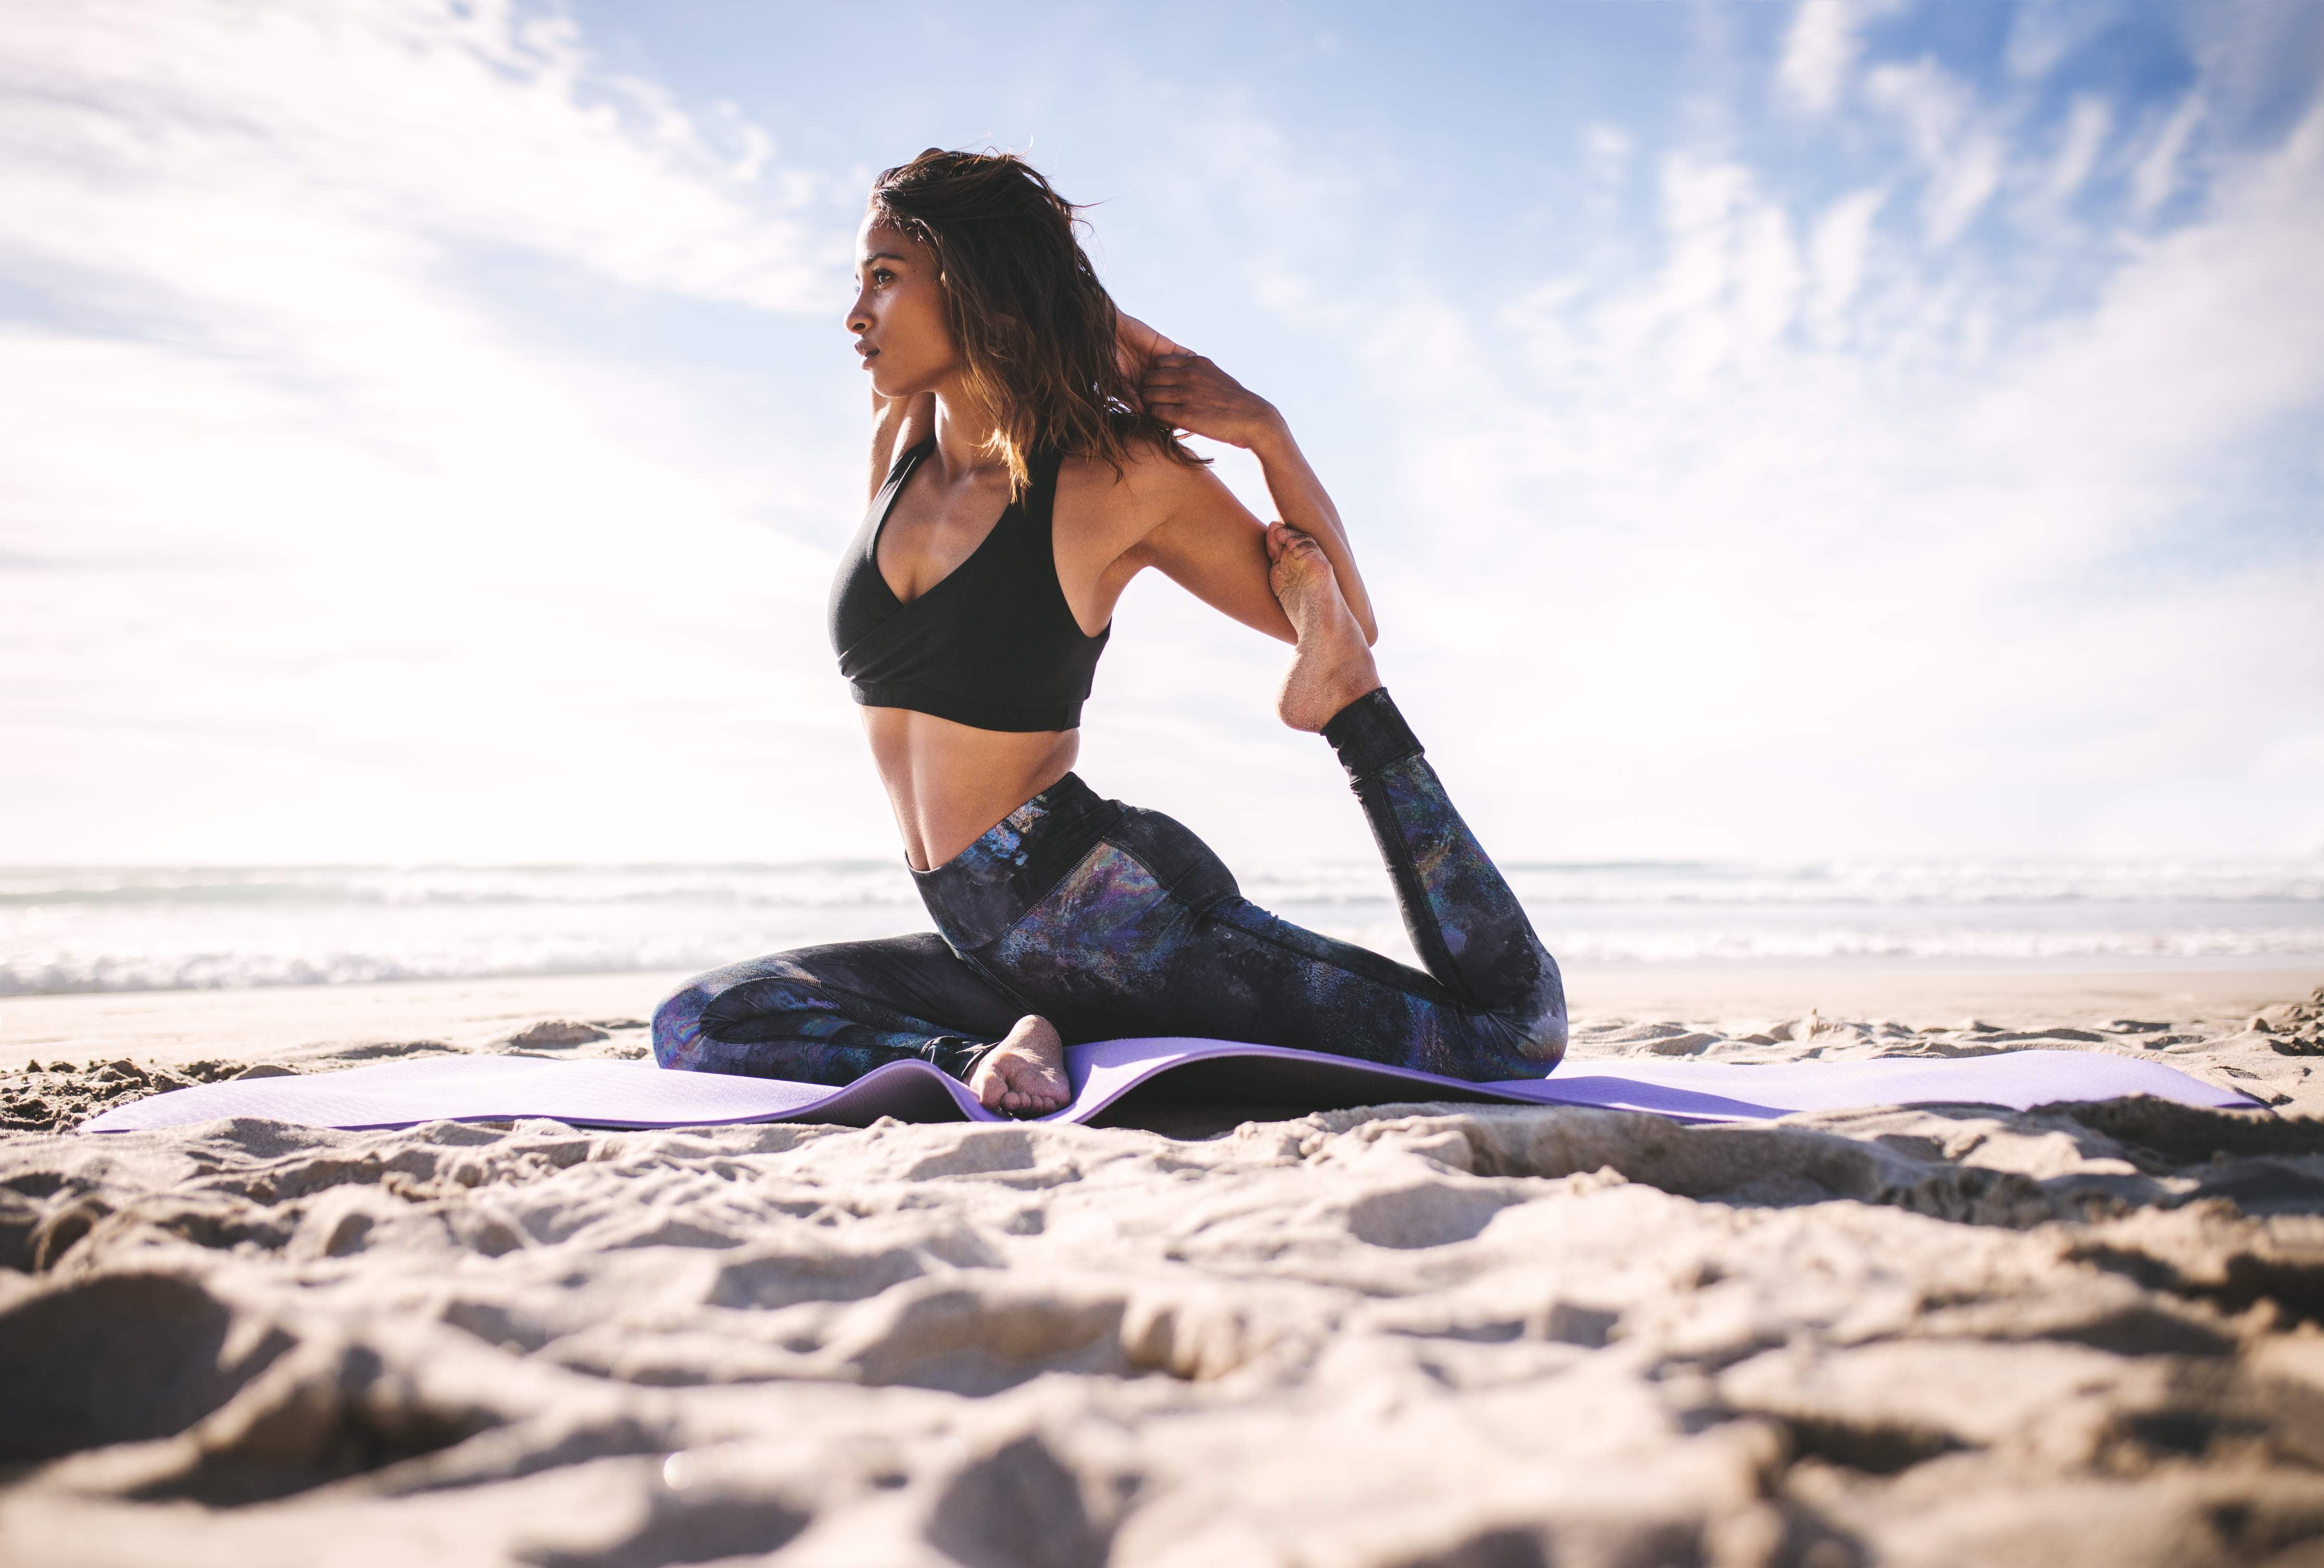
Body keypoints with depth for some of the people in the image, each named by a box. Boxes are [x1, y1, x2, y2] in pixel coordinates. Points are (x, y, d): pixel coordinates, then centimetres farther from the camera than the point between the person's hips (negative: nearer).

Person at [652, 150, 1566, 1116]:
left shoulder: (1123, 474, -7)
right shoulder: (899, 439, 9)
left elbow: (1349, 622, 2)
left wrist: (1267, 432, -9)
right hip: (986, 945, 7)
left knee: (1516, 1033, -10)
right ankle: (986, 1055, -14)